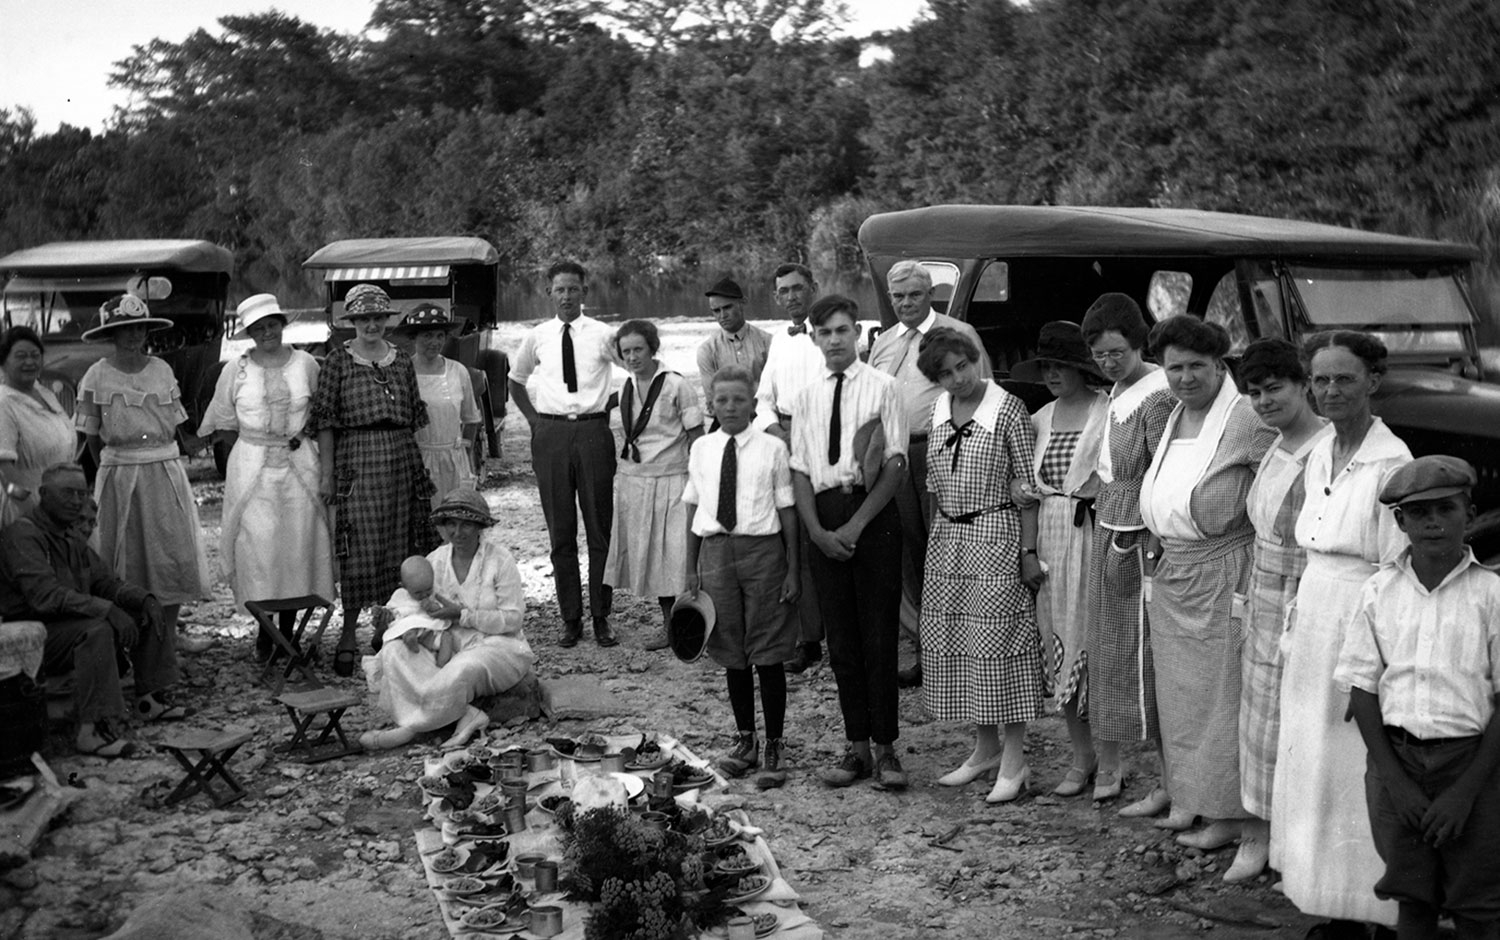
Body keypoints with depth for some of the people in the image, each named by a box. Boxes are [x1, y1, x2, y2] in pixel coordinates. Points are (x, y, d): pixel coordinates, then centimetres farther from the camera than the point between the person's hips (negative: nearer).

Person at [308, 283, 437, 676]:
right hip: (357, 458, -4)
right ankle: (348, 634, 3)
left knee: (400, 544, 6)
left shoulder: (401, 360, 12)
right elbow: (325, 419, -2)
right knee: (359, 546, -5)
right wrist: (326, 472, -7)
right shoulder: (338, 359, 1)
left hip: (403, 458, 4)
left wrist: (417, 463, 12)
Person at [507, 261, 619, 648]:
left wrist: (612, 405, 4)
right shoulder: (537, 337, 6)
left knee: (600, 527, 2)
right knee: (560, 531, 5)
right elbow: (516, 380, 23)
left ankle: (601, 617, 10)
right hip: (551, 433, 2)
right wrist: (533, 417, 12)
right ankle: (571, 619, 12)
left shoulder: (602, 335, -1)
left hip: (593, 431, -2)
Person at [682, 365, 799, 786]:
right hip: (716, 550, 3)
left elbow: (787, 511, -1)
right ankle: (745, 739, 26)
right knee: (732, 653, 11)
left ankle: (774, 747, 13)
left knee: (768, 655, 2)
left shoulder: (772, 449, -4)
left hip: (762, 549, -3)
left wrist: (792, 569, -3)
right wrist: (691, 567, 8)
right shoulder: (701, 450, 5)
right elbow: (693, 508, 10)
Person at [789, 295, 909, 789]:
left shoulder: (882, 387, 0)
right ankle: (857, 746, 16)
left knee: (879, 634, -2)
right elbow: (800, 470, 9)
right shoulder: (806, 397, 12)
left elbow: (896, 465, -6)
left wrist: (856, 525, -12)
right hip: (824, 516, 4)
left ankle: (885, 748, 7)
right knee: (841, 638, 7)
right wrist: (817, 530, -5)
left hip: (873, 513, -4)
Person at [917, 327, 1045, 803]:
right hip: (946, 537, 6)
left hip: (996, 533, -6)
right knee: (950, 646, 8)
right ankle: (986, 749, 21)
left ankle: (1014, 759, 5)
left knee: (997, 644, -4)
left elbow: (1027, 485, -8)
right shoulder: (936, 411, 9)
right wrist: (941, 528, 12)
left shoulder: (1007, 409, -8)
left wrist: (1029, 550, -12)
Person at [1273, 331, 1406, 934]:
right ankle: (1333, 911, 25)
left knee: (1354, 775, 0)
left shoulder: (1390, 463, -15)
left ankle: (1364, 912, 13)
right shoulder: (1319, 456, 8)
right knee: (1310, 767, 13)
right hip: (1313, 624, 8)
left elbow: (1399, 572, -16)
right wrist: (1296, 630, 15)